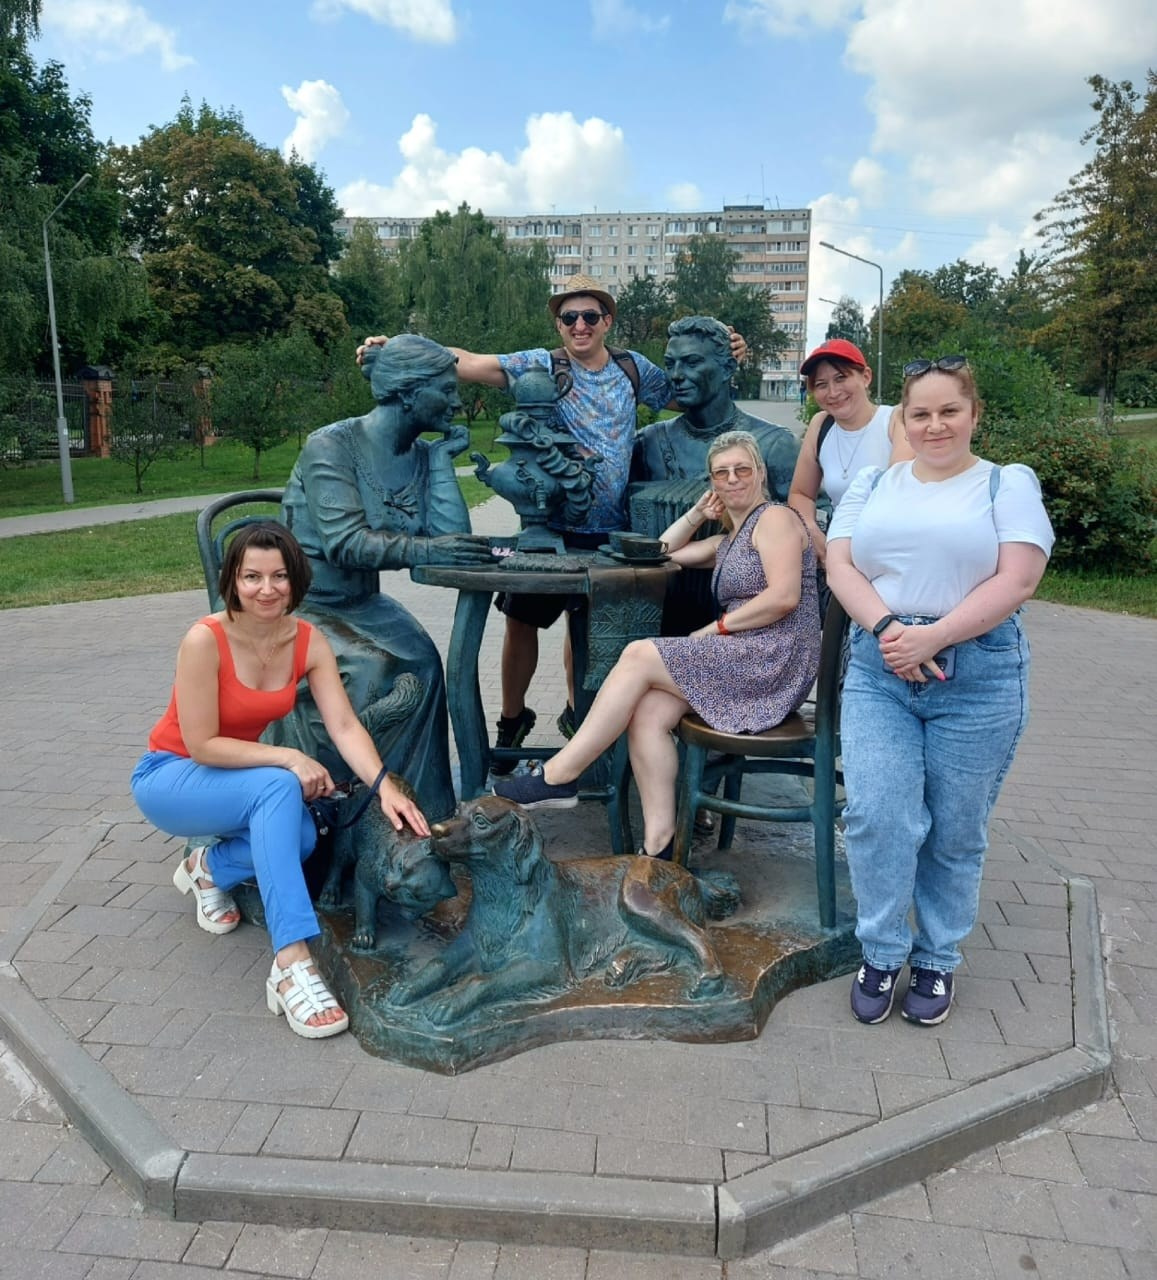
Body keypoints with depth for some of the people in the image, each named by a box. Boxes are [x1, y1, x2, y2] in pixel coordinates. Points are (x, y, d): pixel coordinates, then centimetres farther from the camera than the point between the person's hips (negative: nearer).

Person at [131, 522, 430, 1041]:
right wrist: (289, 759, -26)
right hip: (168, 778, -5)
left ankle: (211, 868, 7)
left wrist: (385, 787, -34)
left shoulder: (309, 641, -12)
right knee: (278, 788, -35)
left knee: (301, 837, -27)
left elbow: (345, 727, -19)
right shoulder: (205, 639, -26)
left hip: (236, 776, 5)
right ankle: (292, 964, -38)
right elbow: (201, 745, -23)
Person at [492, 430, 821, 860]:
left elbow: (785, 596, -15)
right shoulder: (728, 540, 26)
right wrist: (699, 512, 22)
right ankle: (658, 848, -19)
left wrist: (716, 627, -11)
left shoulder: (775, 518, -1)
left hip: (776, 658, -8)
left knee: (639, 655, -19)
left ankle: (558, 776, -14)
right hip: (745, 659, 8)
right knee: (646, 714, -17)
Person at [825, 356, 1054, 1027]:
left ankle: (938, 959, 27)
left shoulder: (1010, 484, 5)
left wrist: (932, 638, -17)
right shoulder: (873, 485, 14)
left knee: (955, 833, 6)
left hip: (977, 676, -2)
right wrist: (885, 627, -14)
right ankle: (882, 953, 14)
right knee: (877, 816, -8)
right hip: (878, 672, 2)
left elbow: (1017, 580, -8)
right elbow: (839, 565, 3)